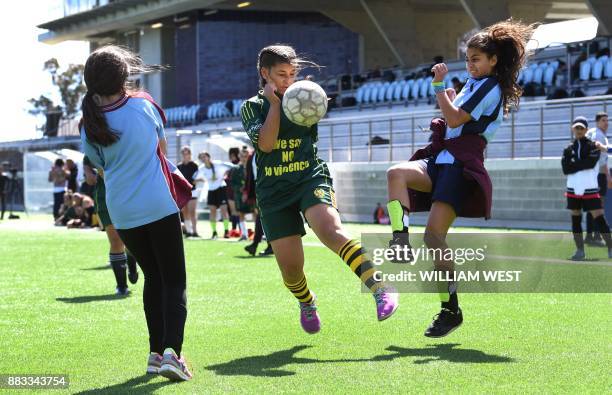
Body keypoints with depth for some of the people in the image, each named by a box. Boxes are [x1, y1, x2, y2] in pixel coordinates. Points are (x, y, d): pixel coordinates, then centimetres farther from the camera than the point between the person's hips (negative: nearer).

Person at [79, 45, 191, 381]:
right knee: (174, 281, 1)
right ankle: (172, 351, -18)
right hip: (159, 206, -3)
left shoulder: (89, 126, -1)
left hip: (122, 213, 3)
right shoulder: (143, 104, -4)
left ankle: (156, 352, 16)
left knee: (153, 277, 19)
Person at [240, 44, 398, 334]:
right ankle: (307, 303, 32)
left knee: (330, 230, -31)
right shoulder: (252, 107, 6)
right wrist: (274, 102, -7)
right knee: (290, 266, -2)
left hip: (310, 178, -1)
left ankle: (380, 288, -41)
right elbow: (265, 143, -9)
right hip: (273, 191, 1)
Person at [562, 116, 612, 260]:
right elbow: (566, 169, -8)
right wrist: (584, 164, -15)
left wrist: (575, 164, -14)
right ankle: (580, 251, 11)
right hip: (574, 189, 4)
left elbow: (591, 162, -20)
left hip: (590, 190, -3)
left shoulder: (593, 145, 0)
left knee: (599, 219, -8)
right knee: (575, 220, 5)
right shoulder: (569, 149, 8)